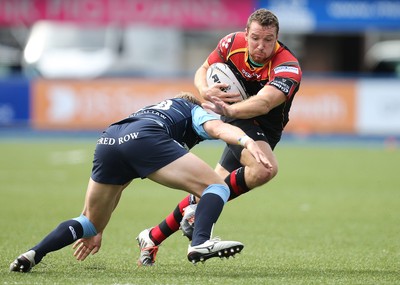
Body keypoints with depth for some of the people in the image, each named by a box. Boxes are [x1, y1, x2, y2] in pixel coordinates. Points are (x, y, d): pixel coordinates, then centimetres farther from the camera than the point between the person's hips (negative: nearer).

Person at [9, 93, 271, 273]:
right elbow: (217, 127, 3)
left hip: (107, 142, 6)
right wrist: (246, 140, -15)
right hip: (144, 138, -6)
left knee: (91, 223, 24)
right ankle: (201, 243, -22)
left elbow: (117, 181, 44)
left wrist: (95, 230, 48)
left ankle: (33, 254, 9)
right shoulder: (197, 111, 31)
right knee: (216, 186, 2)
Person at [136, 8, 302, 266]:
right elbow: (203, 70, 5)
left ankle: (153, 237, 18)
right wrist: (205, 91, -19)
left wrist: (229, 110, -58)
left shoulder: (288, 67, -25)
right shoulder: (232, 44, -13)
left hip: (265, 131, 1)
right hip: (236, 119, -1)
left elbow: (263, 104, -41)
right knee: (265, 168, -32)